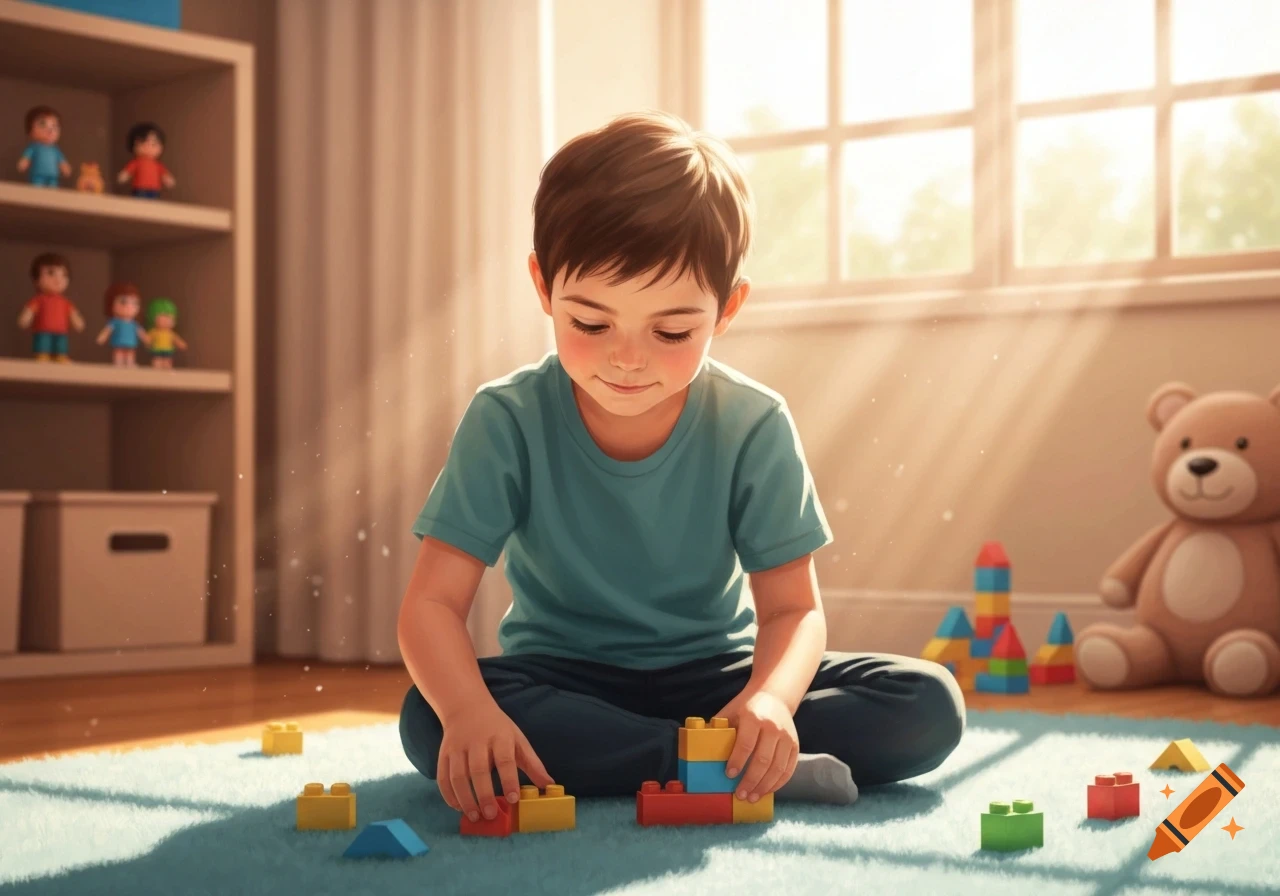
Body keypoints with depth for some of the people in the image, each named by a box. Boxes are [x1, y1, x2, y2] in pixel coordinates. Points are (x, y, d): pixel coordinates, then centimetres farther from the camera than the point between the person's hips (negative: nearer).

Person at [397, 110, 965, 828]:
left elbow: (792, 608, -10)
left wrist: (769, 697, -35)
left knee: (929, 706, -19)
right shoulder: (507, 422, -14)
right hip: (563, 681, 0)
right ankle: (773, 770, -30)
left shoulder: (753, 427, -11)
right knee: (430, 721, -34)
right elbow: (433, 602, -18)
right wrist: (469, 710, -41)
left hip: (713, 676, 1)